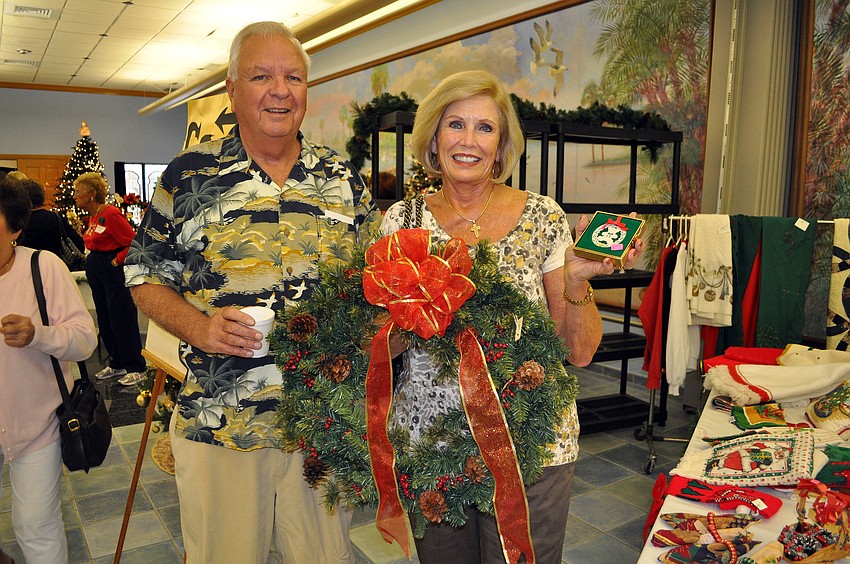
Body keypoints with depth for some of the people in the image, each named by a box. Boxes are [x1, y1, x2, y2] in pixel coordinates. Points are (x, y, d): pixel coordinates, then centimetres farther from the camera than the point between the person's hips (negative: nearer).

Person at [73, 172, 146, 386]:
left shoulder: (111, 214, -16)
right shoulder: (93, 216, 12)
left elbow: (133, 244, -20)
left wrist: (116, 261, -17)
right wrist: (93, 258, 12)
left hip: (115, 271, -10)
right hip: (97, 272, 10)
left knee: (122, 319, -5)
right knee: (105, 320, 14)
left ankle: (136, 368, 5)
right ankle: (117, 364, 25)